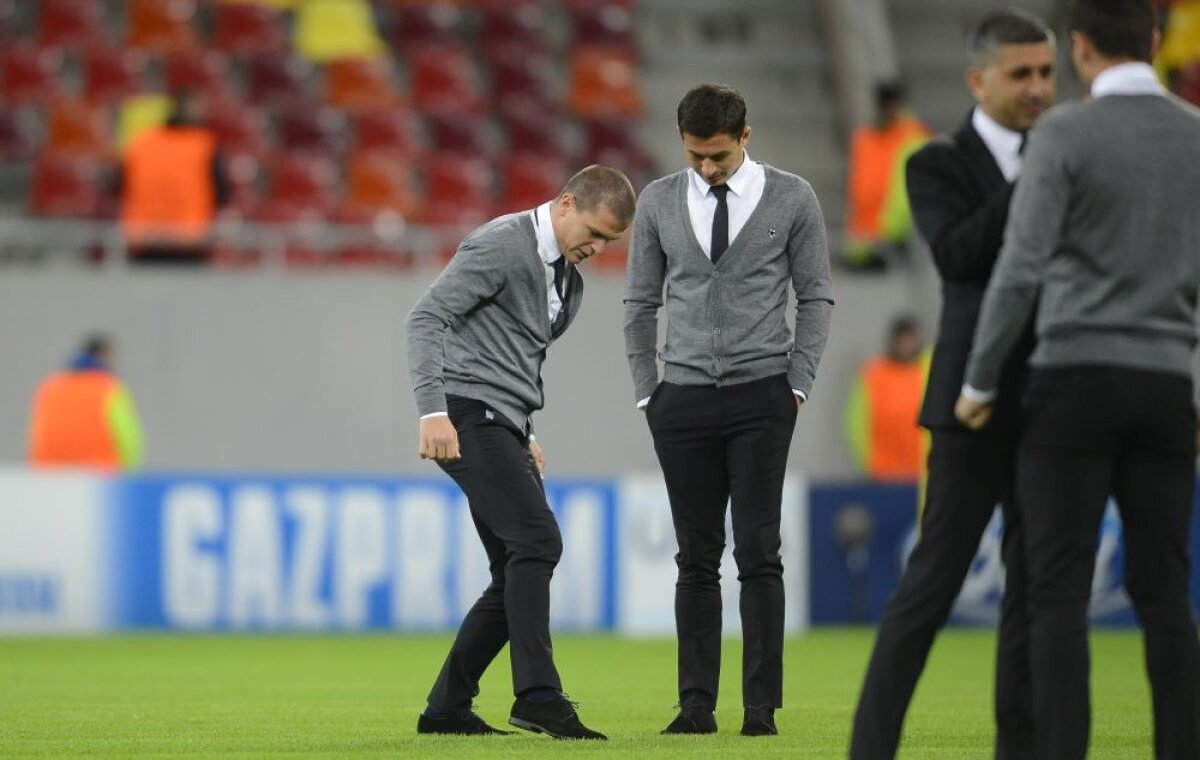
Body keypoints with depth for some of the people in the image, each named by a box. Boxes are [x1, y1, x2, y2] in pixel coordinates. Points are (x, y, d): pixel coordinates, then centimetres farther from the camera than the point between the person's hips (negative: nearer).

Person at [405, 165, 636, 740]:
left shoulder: (567, 280, 18)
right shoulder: (501, 246, -11)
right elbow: (425, 318, -17)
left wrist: (524, 436, 18)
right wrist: (433, 412, -25)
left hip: (504, 427, 10)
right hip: (468, 415, -10)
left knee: (519, 573, 7)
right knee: (537, 539, -21)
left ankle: (447, 708, 13)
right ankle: (538, 695, -24)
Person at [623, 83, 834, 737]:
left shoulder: (791, 199, -1)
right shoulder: (659, 202, 5)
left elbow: (815, 296, 3)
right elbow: (640, 302, 10)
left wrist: (798, 385, -4)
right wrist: (646, 392, 5)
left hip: (761, 396, -2)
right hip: (684, 399, 2)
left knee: (758, 554, -4)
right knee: (698, 557, 3)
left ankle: (761, 704, -3)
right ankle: (696, 703, 5)